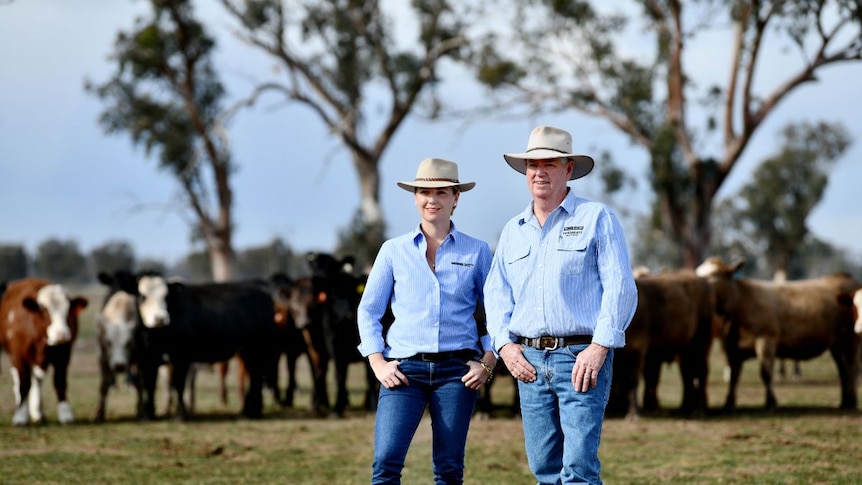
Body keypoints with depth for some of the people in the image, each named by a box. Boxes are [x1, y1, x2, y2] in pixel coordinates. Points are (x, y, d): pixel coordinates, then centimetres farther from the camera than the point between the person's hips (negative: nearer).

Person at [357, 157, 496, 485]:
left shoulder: (476, 252, 7)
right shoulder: (394, 250, 7)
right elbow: (368, 310, 10)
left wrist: (488, 362, 0)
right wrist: (377, 362, -1)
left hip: (456, 369, 0)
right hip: (404, 368, 0)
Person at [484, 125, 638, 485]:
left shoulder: (596, 218, 0)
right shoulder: (513, 230, 17)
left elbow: (621, 288, -7)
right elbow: (496, 293, 17)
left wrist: (599, 347, -16)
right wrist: (505, 344, 0)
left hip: (581, 359, -5)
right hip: (530, 361, 5)